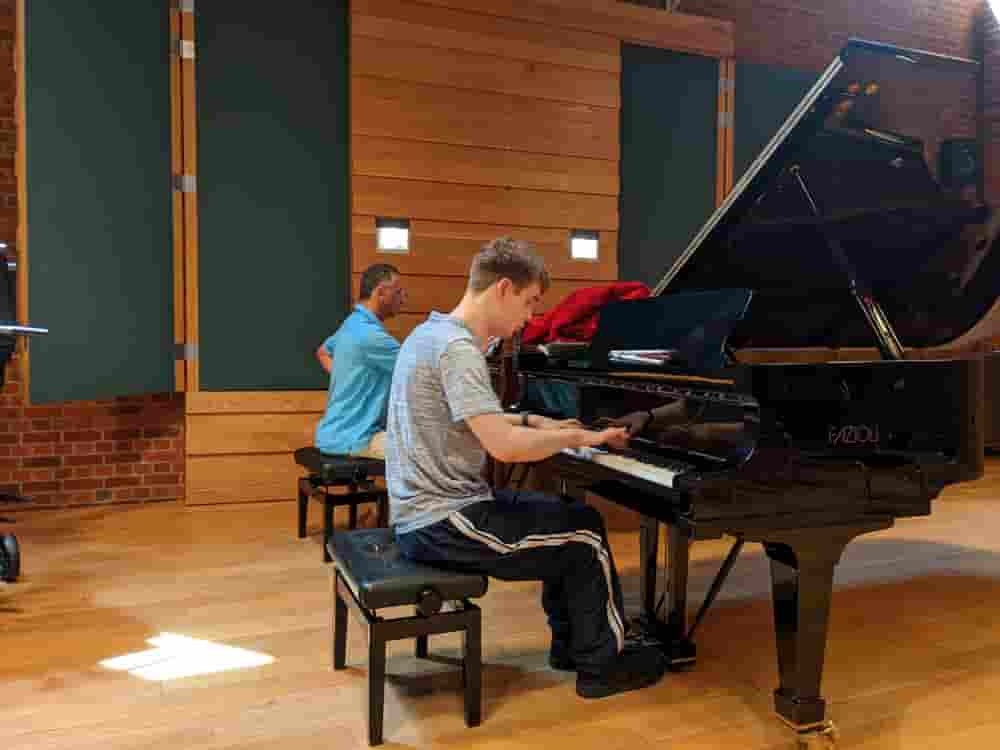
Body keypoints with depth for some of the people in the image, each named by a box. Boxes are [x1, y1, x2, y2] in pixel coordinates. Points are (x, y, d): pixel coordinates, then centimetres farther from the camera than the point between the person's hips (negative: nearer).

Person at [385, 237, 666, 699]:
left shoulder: (433, 332, 9)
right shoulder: (457, 348, -22)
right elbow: (504, 447, -30)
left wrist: (533, 422, 15)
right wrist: (578, 437, -14)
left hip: (425, 509, 10)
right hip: (442, 522, -10)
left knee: (574, 519, 17)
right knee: (587, 540, 1)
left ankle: (572, 643, 28)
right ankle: (602, 664, 18)